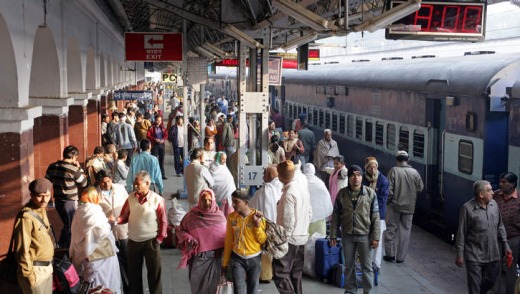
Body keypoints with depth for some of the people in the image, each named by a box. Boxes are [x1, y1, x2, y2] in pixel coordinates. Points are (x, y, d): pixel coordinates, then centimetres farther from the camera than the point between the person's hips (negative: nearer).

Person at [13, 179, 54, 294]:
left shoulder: (41, 210, 4)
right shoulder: (26, 217, -23)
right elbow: (22, 250, -21)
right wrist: (29, 274, -17)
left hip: (47, 267, 9)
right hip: (35, 270, -9)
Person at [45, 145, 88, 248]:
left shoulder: (52, 167, 1)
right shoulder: (74, 169, -19)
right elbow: (84, 183, -7)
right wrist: (79, 168, -1)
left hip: (58, 200, 7)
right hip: (71, 202, -6)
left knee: (66, 225, 24)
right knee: (71, 227, 8)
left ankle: (60, 246, 26)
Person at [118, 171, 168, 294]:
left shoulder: (157, 199, -10)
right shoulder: (131, 197, 1)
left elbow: (163, 222, -6)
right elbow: (125, 216, 4)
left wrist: (159, 239, -7)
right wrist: (117, 220, -17)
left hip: (151, 241, -4)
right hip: (133, 241, 4)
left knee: (154, 272, 7)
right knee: (133, 272, 15)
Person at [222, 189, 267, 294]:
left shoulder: (258, 217, -10)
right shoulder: (231, 217, -5)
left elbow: (262, 240, -7)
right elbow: (228, 241, 3)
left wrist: (257, 224, -22)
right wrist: (225, 262, 6)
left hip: (254, 258, -1)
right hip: (238, 258, 1)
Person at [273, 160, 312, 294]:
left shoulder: (289, 193, -18)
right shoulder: (303, 189, 7)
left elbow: (288, 220, -21)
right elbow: (309, 214, 13)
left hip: (290, 239, -9)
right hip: (302, 238, 9)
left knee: (280, 273, -5)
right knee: (296, 274, 15)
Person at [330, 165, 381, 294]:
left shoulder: (370, 193, -6)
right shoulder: (342, 193, -3)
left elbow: (375, 217, -4)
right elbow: (336, 216, 2)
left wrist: (375, 237, -7)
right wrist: (333, 235, 0)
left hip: (365, 235, -2)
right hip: (347, 235, 2)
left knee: (367, 266, 7)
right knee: (349, 265, 14)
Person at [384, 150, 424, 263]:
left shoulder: (394, 171, -12)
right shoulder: (414, 172, -4)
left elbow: (389, 189, -15)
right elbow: (420, 187, 5)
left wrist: (387, 201, -2)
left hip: (394, 205, -2)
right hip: (409, 206, 2)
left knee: (391, 229, 11)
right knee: (405, 231, 11)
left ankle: (390, 254, 13)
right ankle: (400, 257, 15)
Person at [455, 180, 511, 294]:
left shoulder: (494, 204, 0)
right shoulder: (467, 208, -16)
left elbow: (500, 226, 12)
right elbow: (461, 233, -11)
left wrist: (505, 245, 11)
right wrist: (460, 254, -9)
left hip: (493, 254, 5)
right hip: (474, 256, -5)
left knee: (490, 281, 18)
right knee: (475, 285, 3)